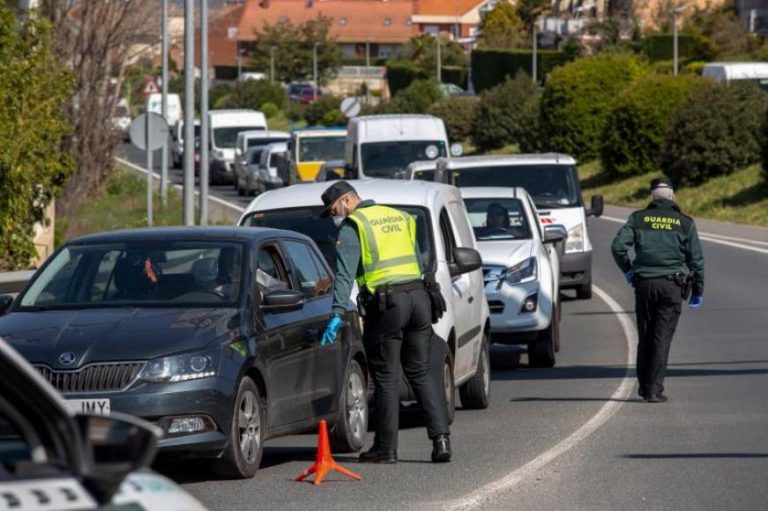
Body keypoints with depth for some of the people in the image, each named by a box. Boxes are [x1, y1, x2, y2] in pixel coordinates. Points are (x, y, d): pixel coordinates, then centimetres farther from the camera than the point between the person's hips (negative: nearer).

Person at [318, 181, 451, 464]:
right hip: (418, 297, 6)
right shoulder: (400, 217, 19)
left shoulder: (353, 228, -2)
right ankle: (440, 438, 0)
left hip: (386, 303, -6)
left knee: (386, 377, 1)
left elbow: (344, 274, -12)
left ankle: (386, 448, 4)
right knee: (421, 372, 11)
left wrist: (337, 314, -17)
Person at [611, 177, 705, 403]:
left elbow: (618, 245, -5)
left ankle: (644, 385, 19)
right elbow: (696, 259, 5)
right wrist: (698, 291, 13)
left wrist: (627, 270, 11)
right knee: (662, 338, -2)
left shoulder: (638, 218, 5)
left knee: (645, 337, 13)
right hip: (672, 284, -1)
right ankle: (654, 390, -7)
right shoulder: (684, 223, 4)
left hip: (644, 283, 1)